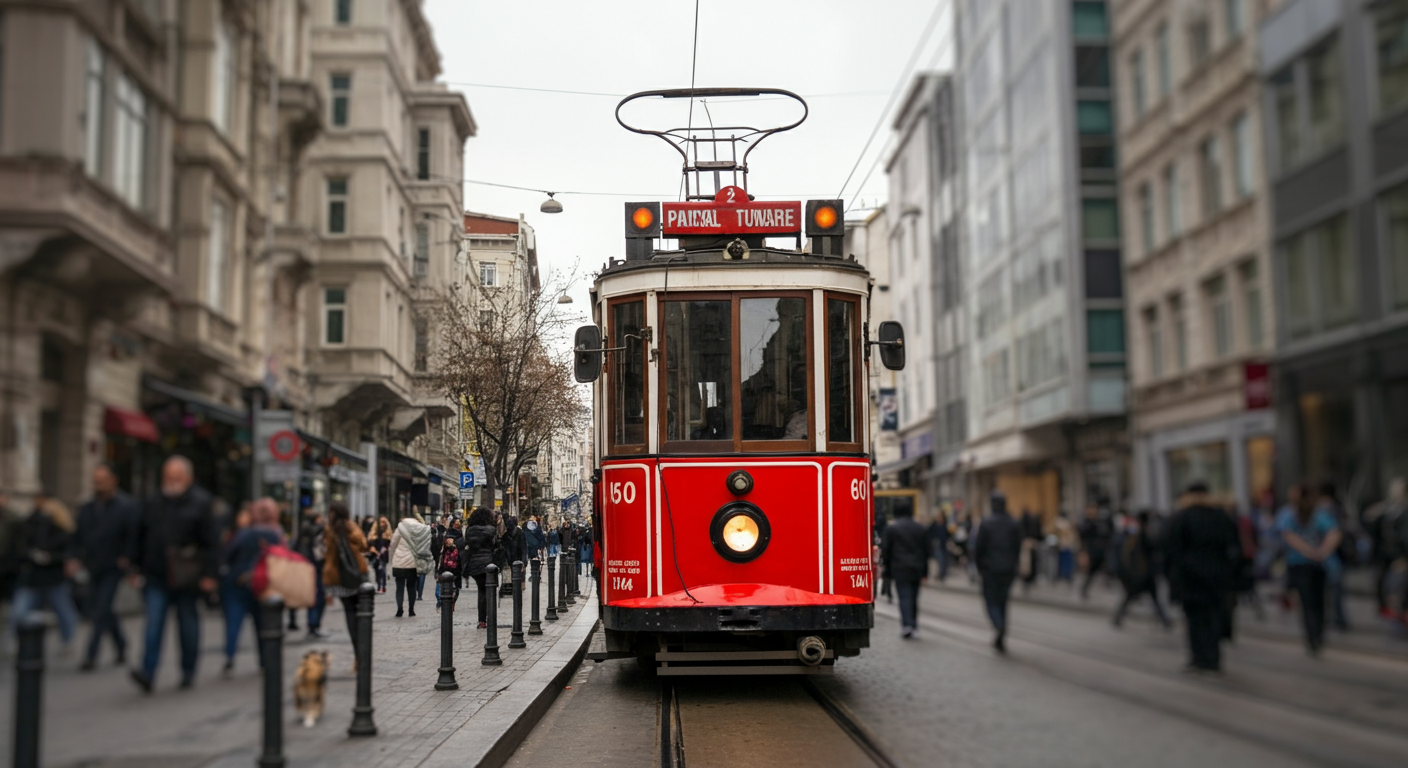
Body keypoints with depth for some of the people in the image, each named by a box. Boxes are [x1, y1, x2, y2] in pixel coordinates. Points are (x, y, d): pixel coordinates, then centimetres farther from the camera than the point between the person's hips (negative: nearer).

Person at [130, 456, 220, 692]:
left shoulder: (200, 504, -3)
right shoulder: (154, 505, 10)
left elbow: (210, 543, -6)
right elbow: (140, 539, 17)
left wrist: (208, 574, -12)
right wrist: (136, 567, 14)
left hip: (186, 579, -3)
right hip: (157, 577, 3)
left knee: (188, 624, 9)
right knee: (154, 625, -7)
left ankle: (188, 671, 22)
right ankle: (148, 672, -12)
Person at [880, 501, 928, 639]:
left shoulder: (891, 528, -2)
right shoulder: (921, 529, 11)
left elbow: (885, 550, -2)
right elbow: (926, 551, 13)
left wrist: (887, 569, 6)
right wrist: (924, 571, 18)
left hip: (900, 569, -4)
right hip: (917, 569, 4)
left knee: (904, 596, -7)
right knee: (913, 596, 12)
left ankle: (907, 624, -19)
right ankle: (913, 624, 14)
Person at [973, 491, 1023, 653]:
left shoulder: (986, 523, -9)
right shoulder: (1014, 524, 2)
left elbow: (979, 547, -7)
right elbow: (1018, 548, 5)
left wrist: (979, 567, 6)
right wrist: (1014, 568, 15)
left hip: (990, 569, -3)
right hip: (1008, 570, 3)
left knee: (991, 601, 3)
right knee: (1002, 602, 13)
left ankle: (1000, 627, -26)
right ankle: (1000, 639, 14)